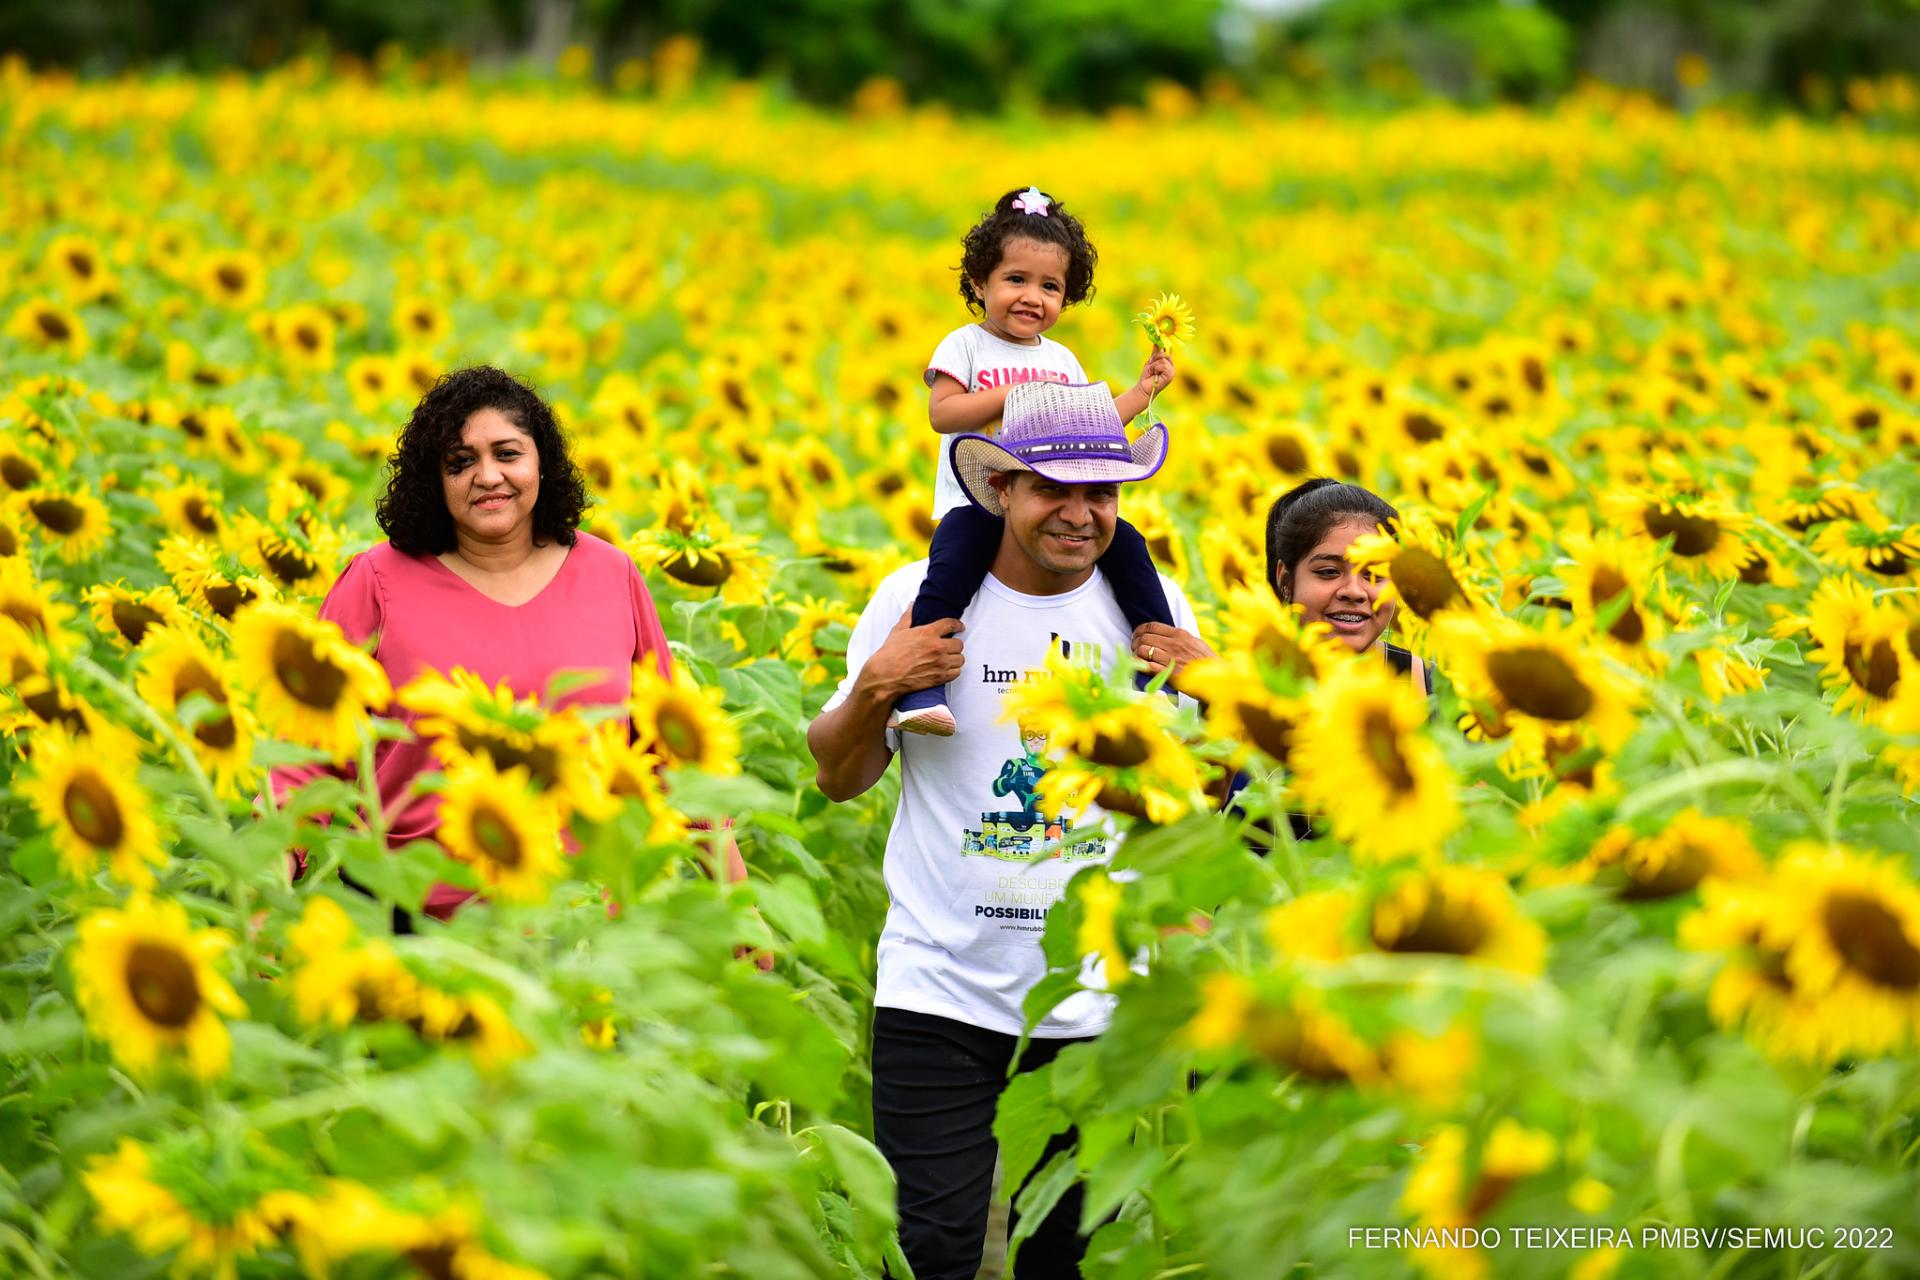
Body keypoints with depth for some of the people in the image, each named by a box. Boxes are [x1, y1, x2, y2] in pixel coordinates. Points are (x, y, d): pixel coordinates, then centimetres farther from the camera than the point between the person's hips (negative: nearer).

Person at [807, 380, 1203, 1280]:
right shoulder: (920, 599, -4)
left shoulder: (1152, 607, 1)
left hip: (1103, 996, 2)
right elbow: (839, 779, 4)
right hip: (942, 994, -2)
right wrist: (872, 692, -15)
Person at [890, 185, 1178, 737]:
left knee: (1125, 542, -14)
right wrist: (1012, 394, -17)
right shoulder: (965, 346, 2)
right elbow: (941, 412, -11)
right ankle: (919, 685, -35)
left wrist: (1141, 391, 19)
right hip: (976, 502, -5)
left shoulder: (1061, 360, 18)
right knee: (953, 564, -34)